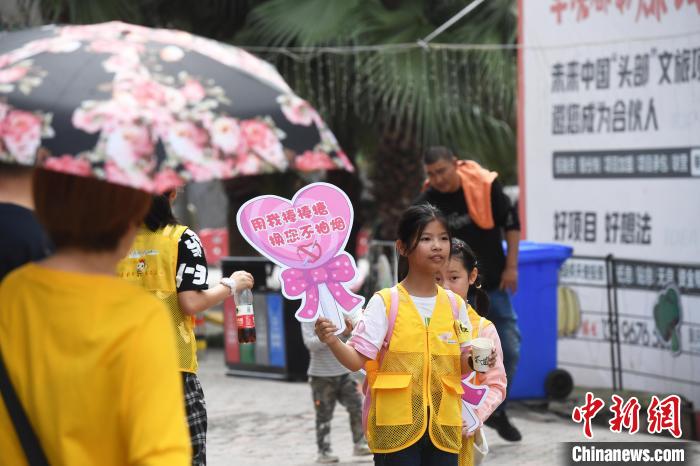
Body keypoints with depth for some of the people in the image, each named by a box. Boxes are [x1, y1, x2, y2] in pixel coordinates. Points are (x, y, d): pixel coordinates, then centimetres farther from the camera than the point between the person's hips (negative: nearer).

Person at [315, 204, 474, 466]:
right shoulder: (385, 303, -4)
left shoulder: (454, 305, 8)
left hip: (443, 425, 4)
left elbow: (463, 364, 12)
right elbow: (357, 360, -10)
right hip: (396, 424, -4)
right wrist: (332, 342, -29)